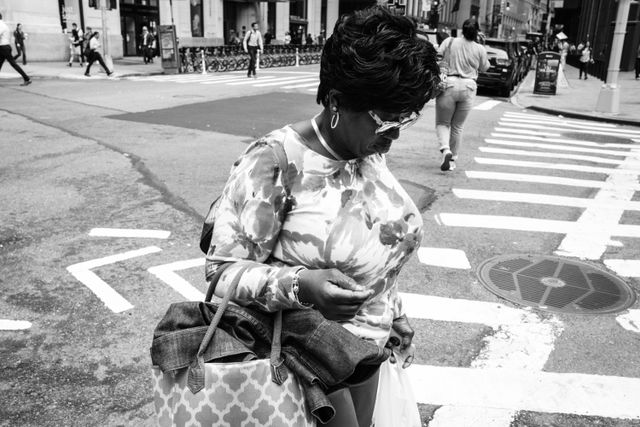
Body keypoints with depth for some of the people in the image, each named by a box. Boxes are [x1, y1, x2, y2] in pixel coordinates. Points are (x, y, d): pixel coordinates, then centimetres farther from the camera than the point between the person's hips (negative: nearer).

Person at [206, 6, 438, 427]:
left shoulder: (370, 151, -4)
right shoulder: (274, 163, -25)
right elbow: (222, 269, -20)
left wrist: (395, 317, 16)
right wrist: (301, 285, -37)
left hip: (368, 345, 7)